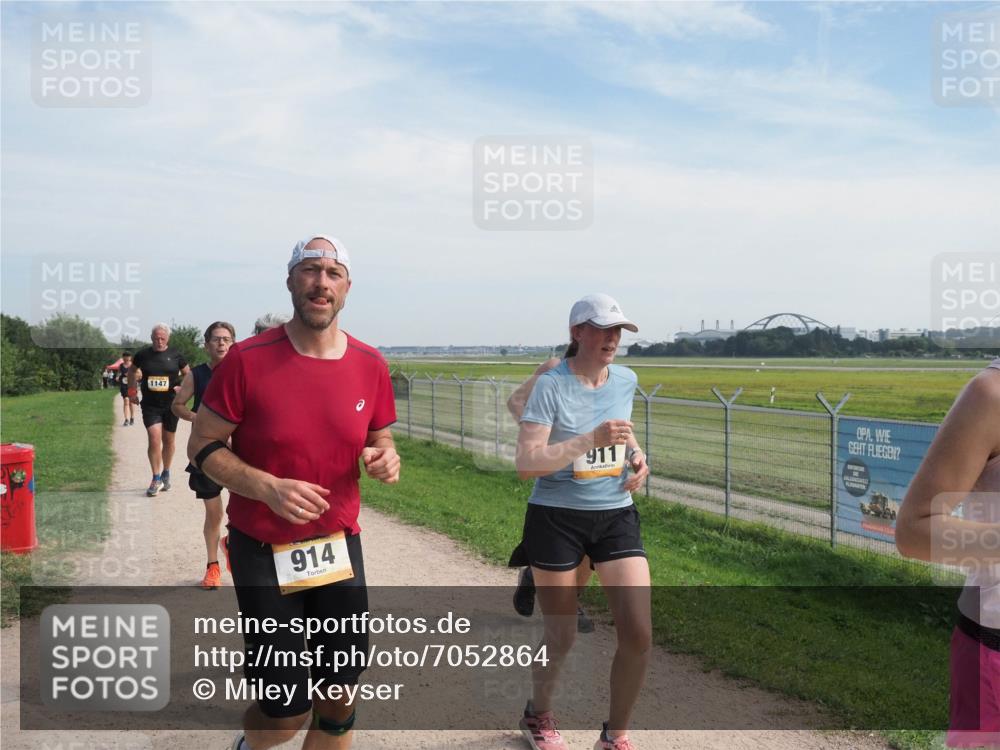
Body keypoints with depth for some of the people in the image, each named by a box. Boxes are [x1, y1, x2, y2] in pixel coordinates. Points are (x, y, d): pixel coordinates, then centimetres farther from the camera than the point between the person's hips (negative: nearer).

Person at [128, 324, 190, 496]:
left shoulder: (175, 355, -2)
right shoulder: (142, 354, 1)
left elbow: (188, 374, 9)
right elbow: (132, 371, 18)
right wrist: (132, 391, 12)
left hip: (171, 404, 1)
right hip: (150, 405, 0)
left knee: (168, 441, 12)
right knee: (154, 439, -12)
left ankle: (166, 474, 30)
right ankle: (156, 479, -2)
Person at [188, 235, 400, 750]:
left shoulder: (370, 366, -2)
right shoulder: (248, 359, -13)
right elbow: (203, 446, -6)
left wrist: (385, 459, -13)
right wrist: (268, 488, -22)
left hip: (339, 543, 3)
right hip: (263, 550, -3)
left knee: (339, 703, 9)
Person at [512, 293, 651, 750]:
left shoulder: (626, 380, 4)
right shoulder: (551, 386, -13)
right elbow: (526, 463, -22)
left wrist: (636, 455, 4)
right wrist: (591, 440, -29)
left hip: (616, 516, 5)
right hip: (557, 519, -4)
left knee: (639, 634, -4)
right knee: (561, 638, 8)